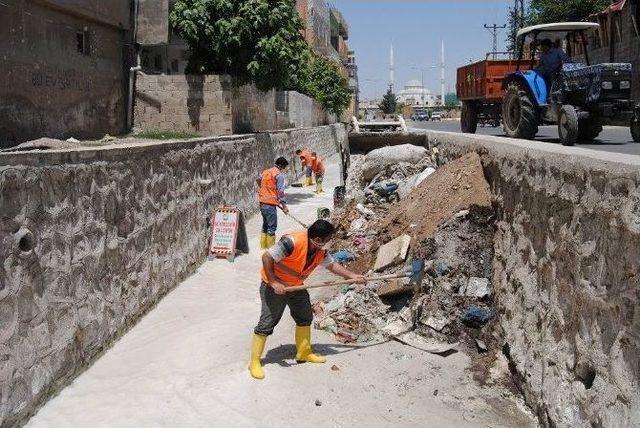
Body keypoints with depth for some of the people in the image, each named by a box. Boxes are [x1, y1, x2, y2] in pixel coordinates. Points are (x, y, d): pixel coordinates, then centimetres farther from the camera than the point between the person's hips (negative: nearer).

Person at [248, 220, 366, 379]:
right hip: (275, 287, -8)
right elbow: (266, 257, -31)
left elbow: (332, 265, 11)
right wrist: (274, 282, -31)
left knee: (305, 318, 15)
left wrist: (353, 276, 10)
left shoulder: (320, 251, -7)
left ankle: (304, 353, 32)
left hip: (296, 286, 8)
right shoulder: (292, 242, -33)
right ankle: (254, 362, 6)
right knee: (267, 323, -6)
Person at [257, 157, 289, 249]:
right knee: (272, 226, 0)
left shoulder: (265, 172, 14)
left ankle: (263, 246, 26)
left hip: (262, 202, 8)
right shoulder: (279, 175, -9)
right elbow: (280, 192, -14)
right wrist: (284, 206, -11)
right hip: (270, 204, -8)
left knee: (265, 224, 19)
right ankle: (270, 248, 3)